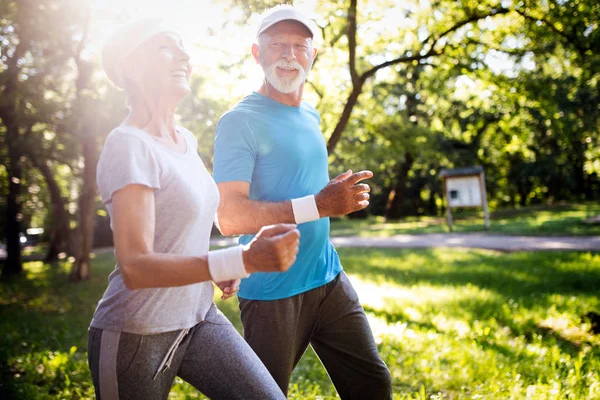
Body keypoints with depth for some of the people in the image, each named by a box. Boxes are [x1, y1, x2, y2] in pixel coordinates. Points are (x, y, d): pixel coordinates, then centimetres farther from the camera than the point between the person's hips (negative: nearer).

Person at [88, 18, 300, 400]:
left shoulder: (187, 140, 5)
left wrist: (219, 269, 6)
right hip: (135, 335, -6)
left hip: (199, 318, 7)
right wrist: (244, 260, -38)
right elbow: (135, 267, -28)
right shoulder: (129, 145, -18)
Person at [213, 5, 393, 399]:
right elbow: (229, 217, -22)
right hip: (272, 294, -7)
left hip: (329, 279, 7)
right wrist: (319, 205, -25)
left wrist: (338, 194, 4)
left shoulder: (311, 116, 11)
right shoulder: (241, 121, -13)